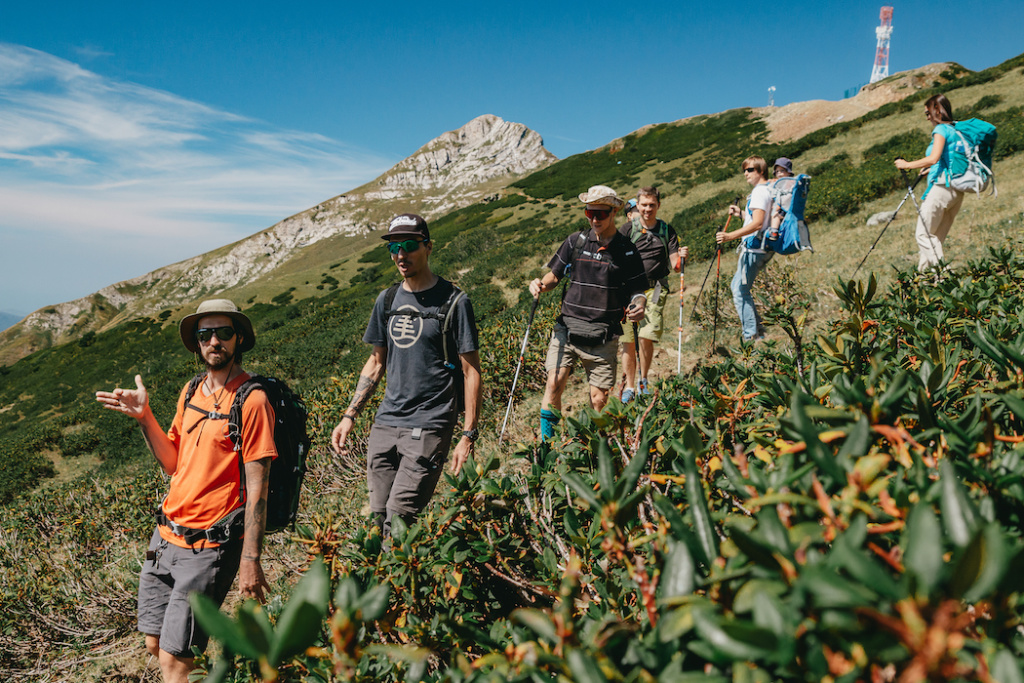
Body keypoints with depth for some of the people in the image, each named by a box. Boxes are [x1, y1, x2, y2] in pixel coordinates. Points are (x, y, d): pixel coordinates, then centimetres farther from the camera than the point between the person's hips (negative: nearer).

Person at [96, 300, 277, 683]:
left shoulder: (251, 400, -15)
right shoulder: (191, 392, 9)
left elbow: (257, 489, -16)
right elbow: (173, 464, 15)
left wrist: (250, 561, -17)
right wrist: (144, 417, 3)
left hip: (208, 547, -8)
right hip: (166, 535, 8)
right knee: (155, 644, 17)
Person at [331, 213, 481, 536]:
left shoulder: (453, 302, -5)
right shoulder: (387, 300, 11)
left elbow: (471, 370, -5)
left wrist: (469, 435, -10)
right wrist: (349, 416, 12)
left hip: (429, 426, -5)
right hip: (385, 424, 6)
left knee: (398, 519, -12)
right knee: (379, 518, 6)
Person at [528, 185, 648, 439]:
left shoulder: (627, 251, 3)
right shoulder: (575, 241, 7)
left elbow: (637, 291, 5)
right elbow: (555, 275, 14)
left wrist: (639, 305, -19)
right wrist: (542, 284, -9)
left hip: (602, 336, -1)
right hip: (567, 328, 1)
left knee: (599, 399, 0)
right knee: (554, 383, -14)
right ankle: (546, 441, 0)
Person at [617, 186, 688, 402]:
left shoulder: (667, 230, 9)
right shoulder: (628, 228, 4)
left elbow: (675, 266, 5)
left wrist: (681, 257, -17)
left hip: (655, 288, 0)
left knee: (647, 336, -11)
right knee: (628, 340, 0)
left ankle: (644, 381, 11)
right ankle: (629, 386, 14)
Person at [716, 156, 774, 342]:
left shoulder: (760, 192, -15)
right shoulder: (766, 190, 18)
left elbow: (757, 223, -26)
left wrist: (730, 236, -32)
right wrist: (741, 213, 27)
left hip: (753, 248, -11)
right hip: (755, 248, 11)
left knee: (740, 291, -9)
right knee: (738, 286, 19)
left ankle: (751, 335, -8)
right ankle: (756, 329, 22)